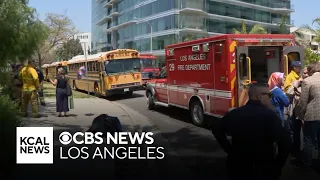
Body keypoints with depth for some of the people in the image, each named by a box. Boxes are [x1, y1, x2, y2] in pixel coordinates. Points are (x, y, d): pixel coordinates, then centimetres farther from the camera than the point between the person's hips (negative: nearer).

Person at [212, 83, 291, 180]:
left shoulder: (234, 113, 0)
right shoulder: (269, 115, -15)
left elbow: (217, 130, 13)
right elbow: (285, 140, -26)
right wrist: (278, 165, -12)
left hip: (238, 167, 4)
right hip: (264, 170, -4)